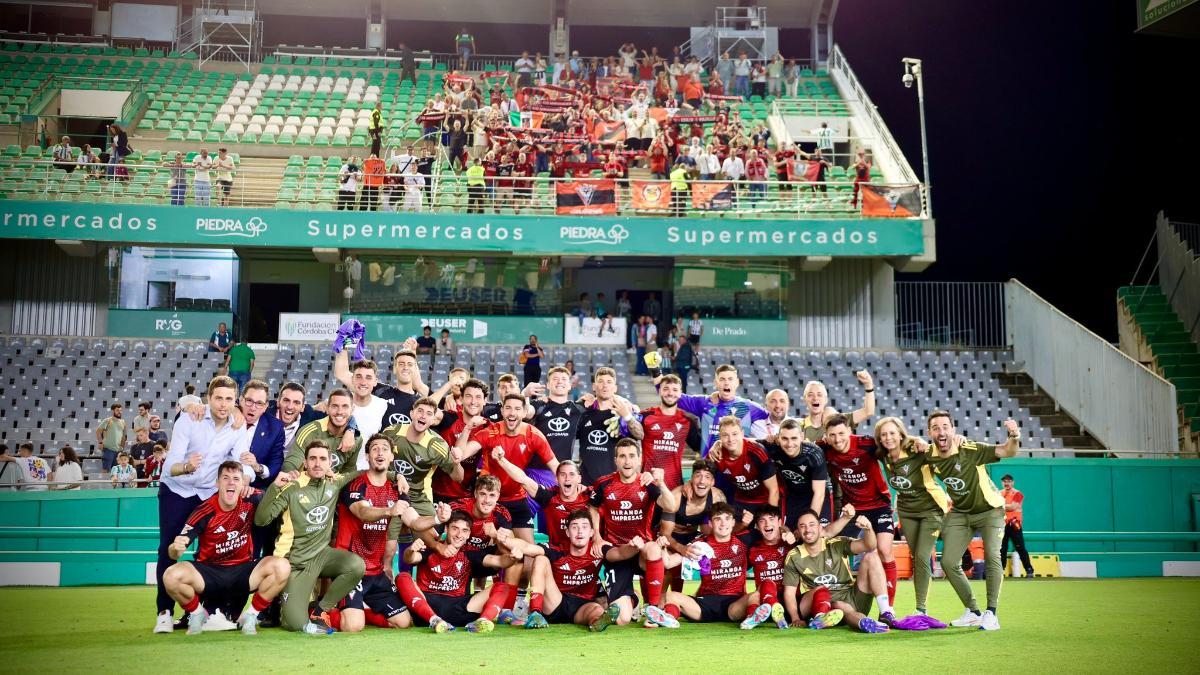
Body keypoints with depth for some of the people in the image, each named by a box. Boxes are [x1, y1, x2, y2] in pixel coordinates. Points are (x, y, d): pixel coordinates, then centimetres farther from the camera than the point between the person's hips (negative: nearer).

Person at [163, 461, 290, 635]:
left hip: (242, 572, 1)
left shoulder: (251, 501, -10)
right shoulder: (204, 511, -15)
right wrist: (175, 548, -39)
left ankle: (250, 616, -3)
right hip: (209, 572, -1)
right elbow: (174, 552, -13)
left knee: (281, 567, -26)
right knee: (172, 576, -29)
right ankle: (198, 614, 3)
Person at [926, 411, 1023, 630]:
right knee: (948, 562, -4)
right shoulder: (929, 456, -16)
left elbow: (1007, 452, -36)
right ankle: (973, 612, 13)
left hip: (989, 509, -4)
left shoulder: (970, 450, -27)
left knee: (992, 556, -22)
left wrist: (1014, 437, -55)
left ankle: (991, 613, -8)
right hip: (960, 512, 4)